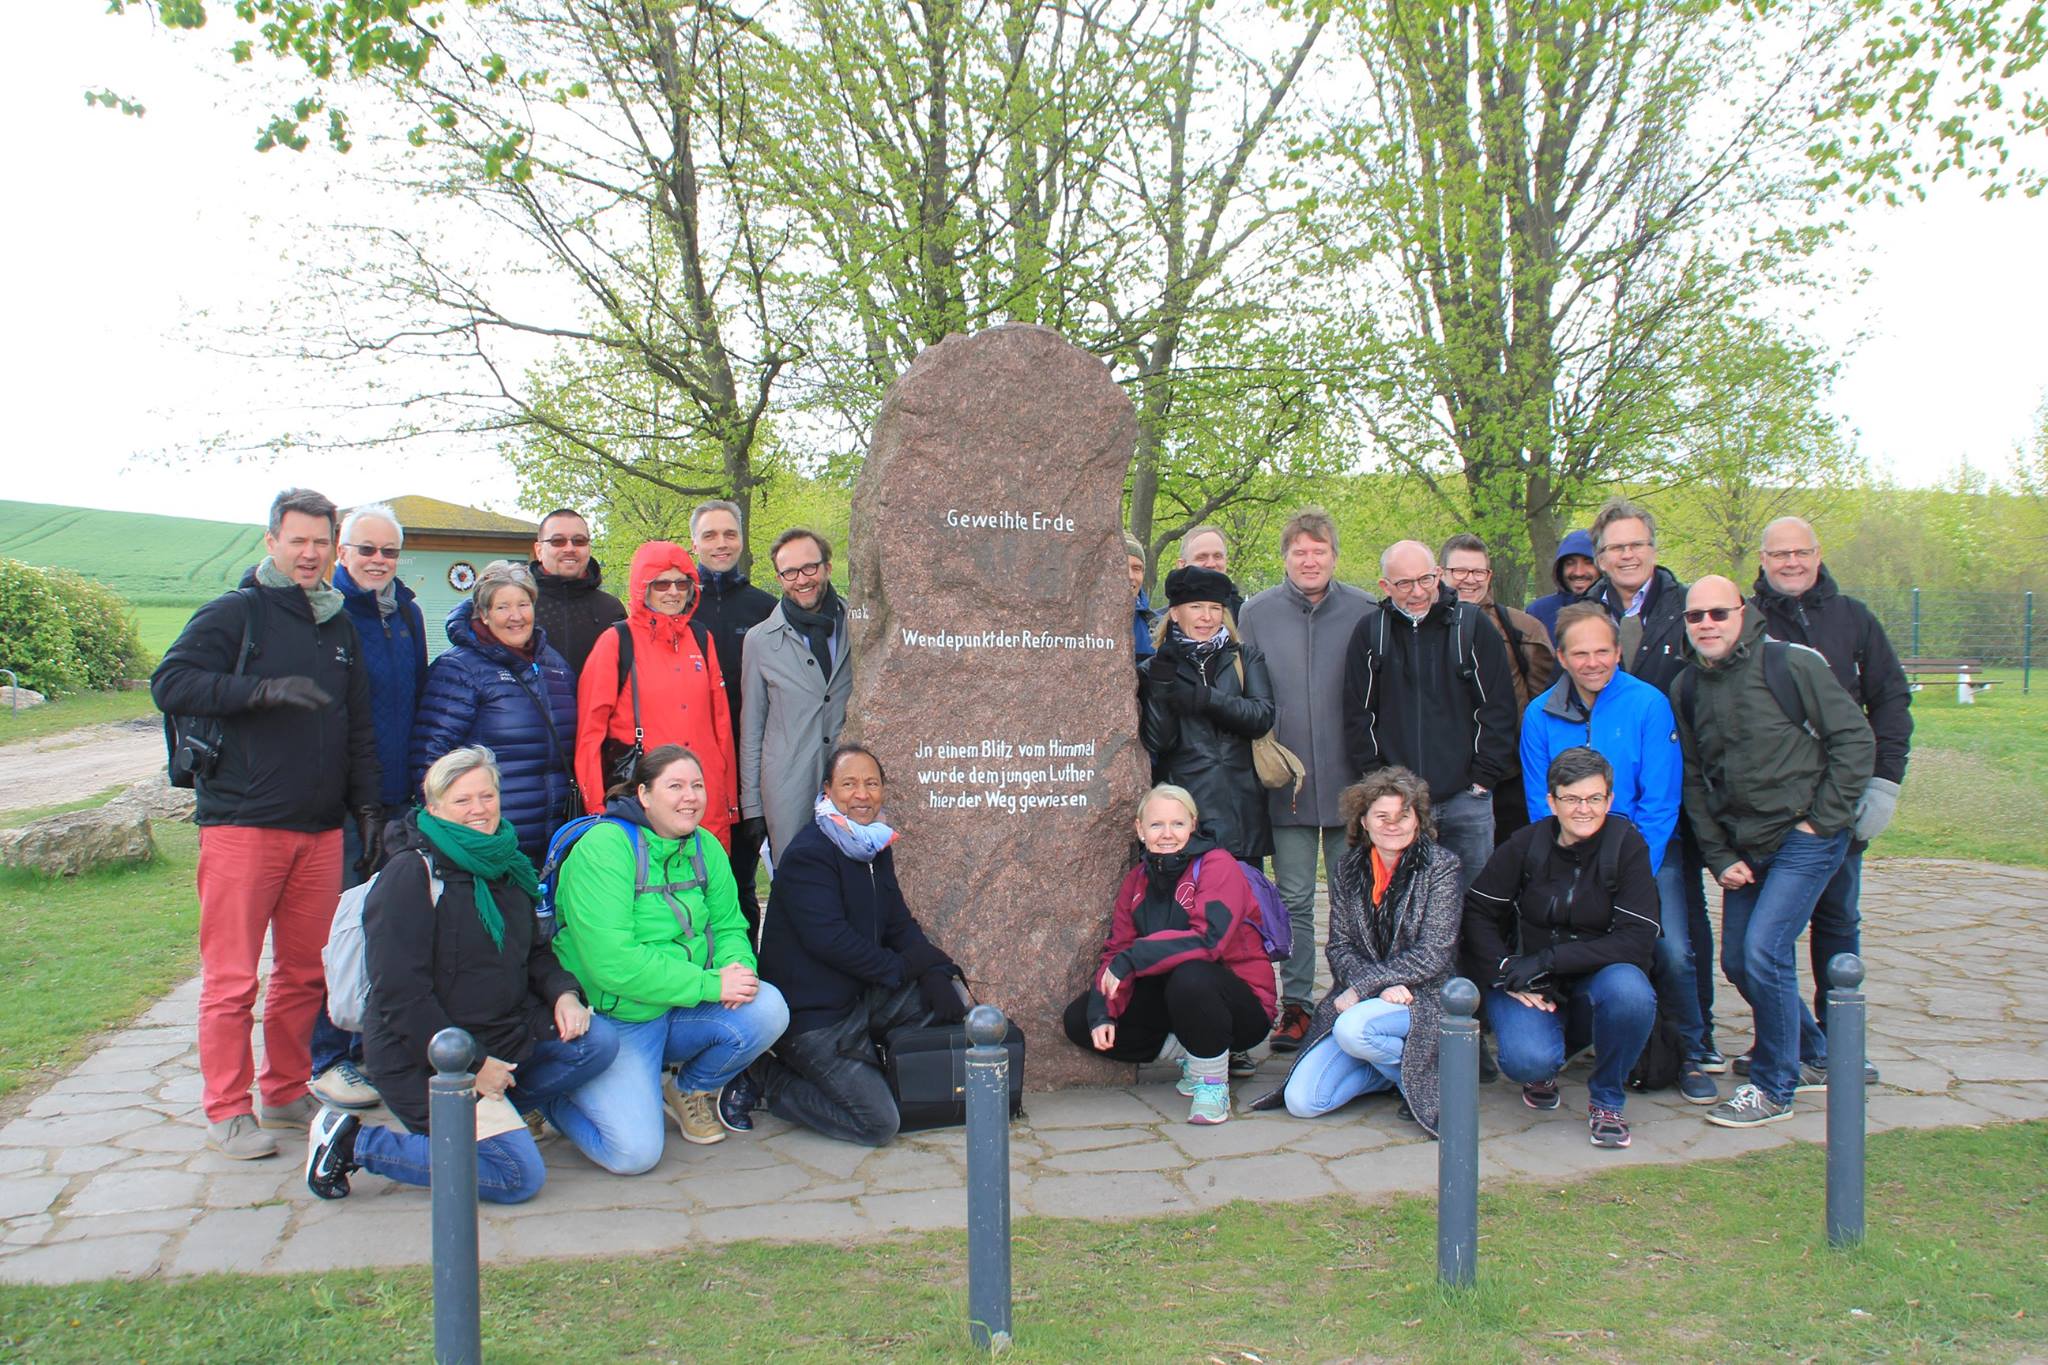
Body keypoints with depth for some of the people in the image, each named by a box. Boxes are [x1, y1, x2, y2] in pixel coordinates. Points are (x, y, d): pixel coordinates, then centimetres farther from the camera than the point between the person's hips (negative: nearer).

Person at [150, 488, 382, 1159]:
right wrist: (263, 688, -21)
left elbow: (360, 727, 21)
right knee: (232, 977, -3)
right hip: (242, 822, -5)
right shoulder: (233, 614, 0)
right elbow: (169, 683, -12)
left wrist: (368, 807, 13)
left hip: (321, 829, 6)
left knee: (306, 971, 10)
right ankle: (227, 1112, 7)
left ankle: (288, 1092, 23)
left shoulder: (341, 627, 17)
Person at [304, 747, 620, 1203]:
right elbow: (399, 994, -20)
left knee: (597, 1042, -15)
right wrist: (468, 1064, -21)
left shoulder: (506, 867, 10)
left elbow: (534, 951, 20)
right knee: (519, 1176, -15)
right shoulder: (410, 875, -15)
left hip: (508, 1032, 7)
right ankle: (353, 1142, -1)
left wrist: (562, 993, -3)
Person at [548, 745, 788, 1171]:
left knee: (768, 1009, -21)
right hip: (611, 1021, -6)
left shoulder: (706, 848, 4)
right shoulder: (603, 848, -18)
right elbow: (611, 963, -25)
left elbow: (729, 927, 7)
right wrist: (712, 984, -26)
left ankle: (689, 1090, 9)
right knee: (635, 1152, -20)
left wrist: (737, 966, -19)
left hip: (681, 1013, 6)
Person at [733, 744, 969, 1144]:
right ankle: (762, 1078, 3)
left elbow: (901, 924, 12)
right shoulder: (807, 854, -17)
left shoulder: (877, 849, 11)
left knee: (952, 999, -1)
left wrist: (934, 972, -6)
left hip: (862, 996, 9)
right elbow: (829, 940, -24)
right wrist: (900, 968, -14)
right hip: (812, 1016, -9)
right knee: (879, 1125, -12)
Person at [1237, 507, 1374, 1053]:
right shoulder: (1256, 613, 4)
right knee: (1294, 900, 6)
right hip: (1285, 782, 1)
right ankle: (1295, 1004, 15)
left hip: (1350, 781, 0)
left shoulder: (1365, 612, 1)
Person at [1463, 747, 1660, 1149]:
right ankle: (1545, 1069, 14)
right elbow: (1477, 912, 0)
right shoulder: (1527, 843, -7)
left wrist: (1547, 959, -22)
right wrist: (1507, 973, -15)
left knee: (1630, 990, -35)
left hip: (1595, 981, 0)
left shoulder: (1627, 845, -10)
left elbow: (1638, 940, -16)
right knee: (1529, 1060, -29)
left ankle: (1606, 1099, -5)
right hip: (1526, 987, 0)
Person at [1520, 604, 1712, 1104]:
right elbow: (1541, 806, 1)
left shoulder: (1648, 705, -8)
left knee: (1672, 953, -14)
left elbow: (1660, 801, -9)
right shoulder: (1540, 715, -1)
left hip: (1648, 852, -1)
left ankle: (1691, 1055, 10)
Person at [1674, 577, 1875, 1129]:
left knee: (1764, 952, -16)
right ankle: (1812, 1058, 32)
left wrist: (1821, 821, -11)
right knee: (1737, 962, 9)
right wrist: (1719, 857, 2)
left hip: (1805, 840, -6)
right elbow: (1694, 779, 9)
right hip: (1743, 848, 6)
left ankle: (1773, 1088, 2)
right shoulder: (1687, 690, 5)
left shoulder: (1792, 664, -11)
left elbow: (1855, 739, -9)